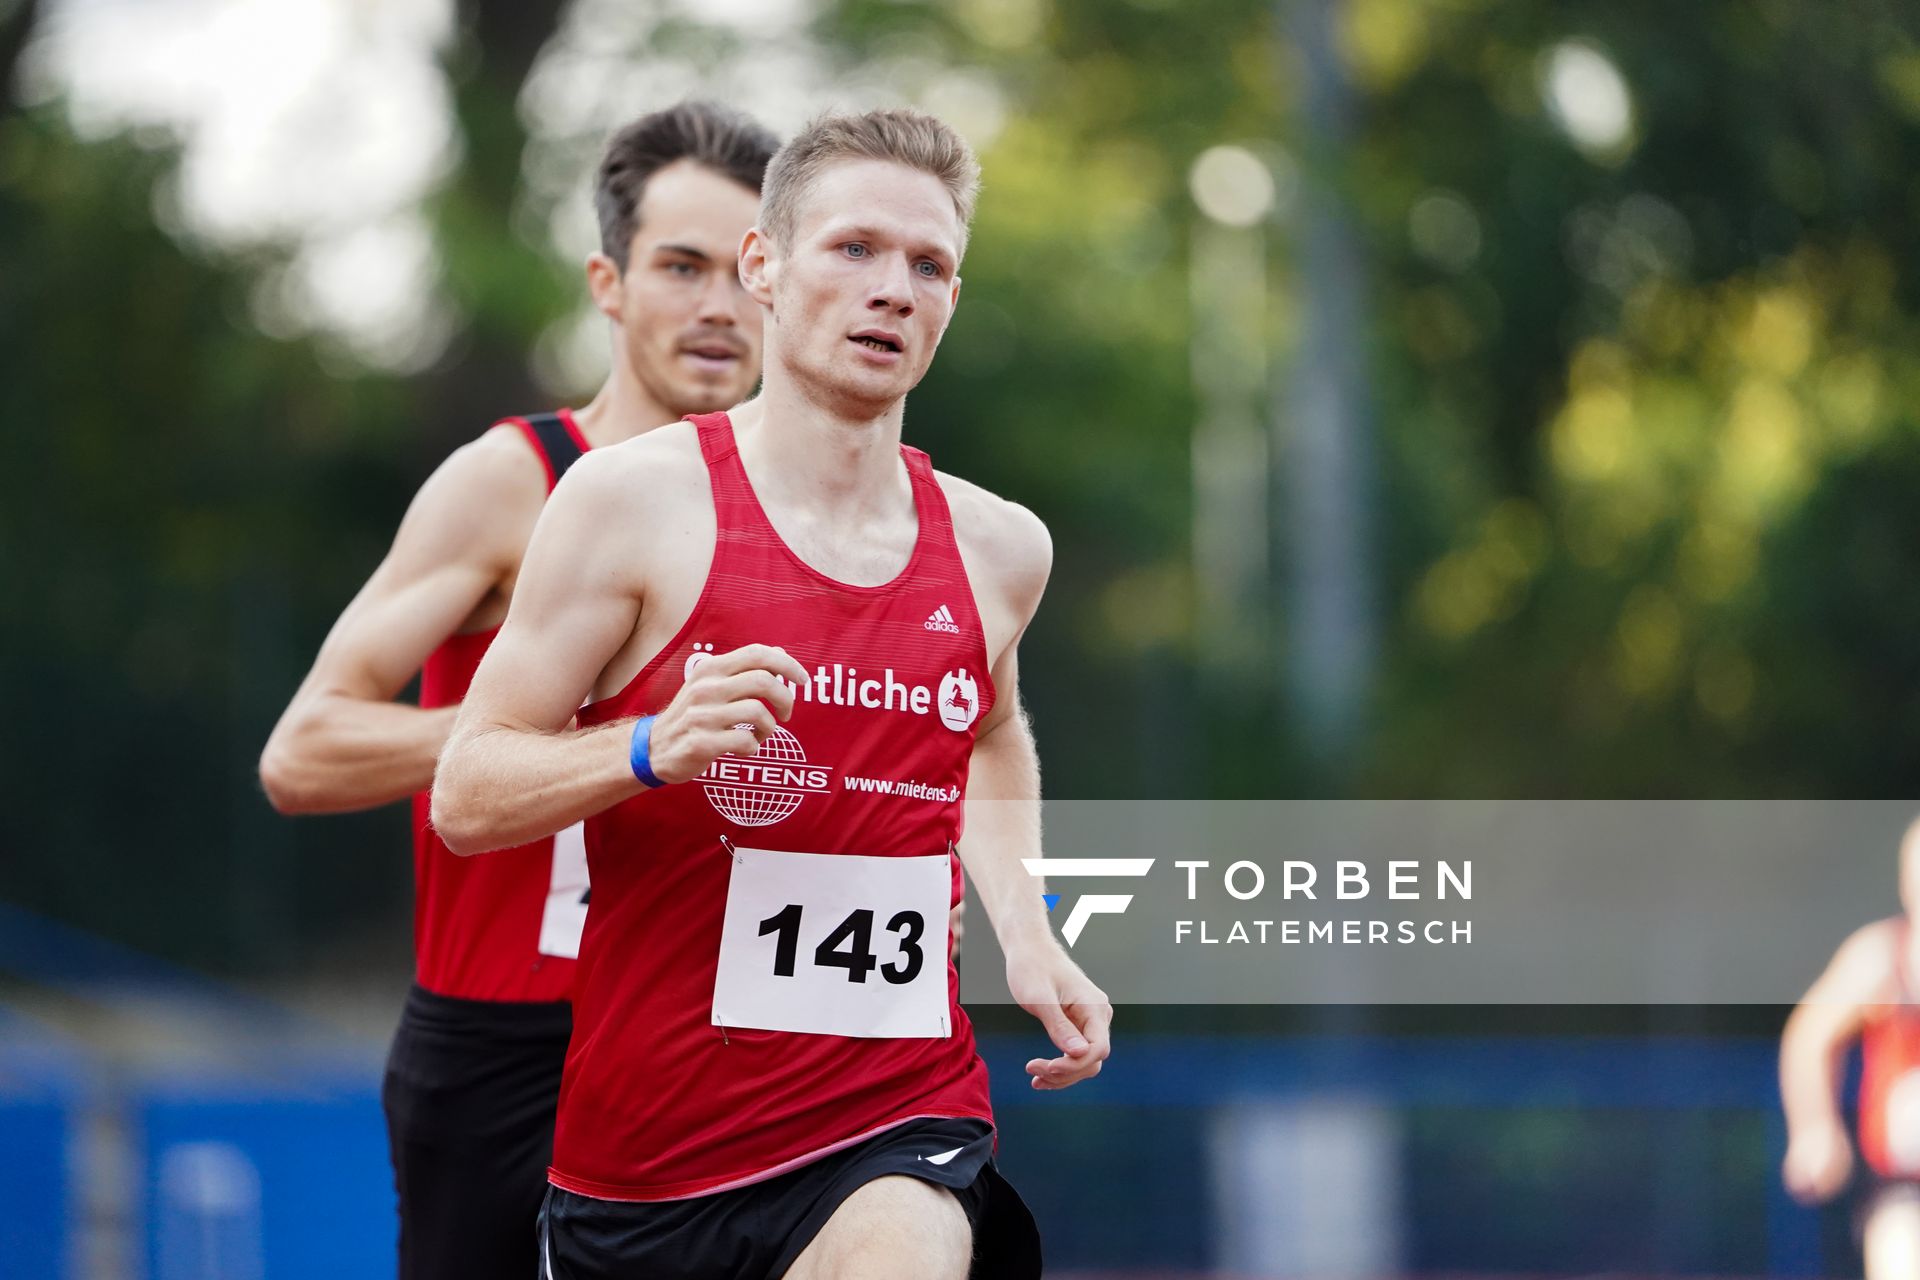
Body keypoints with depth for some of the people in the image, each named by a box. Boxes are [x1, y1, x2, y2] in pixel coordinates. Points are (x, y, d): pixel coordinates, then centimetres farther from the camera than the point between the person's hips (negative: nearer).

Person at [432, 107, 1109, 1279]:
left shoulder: (997, 549, 7)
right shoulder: (635, 500, -6)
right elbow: (465, 797, -7)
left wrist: (1024, 928, 15)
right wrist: (656, 749, -23)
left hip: (895, 1131, 1)